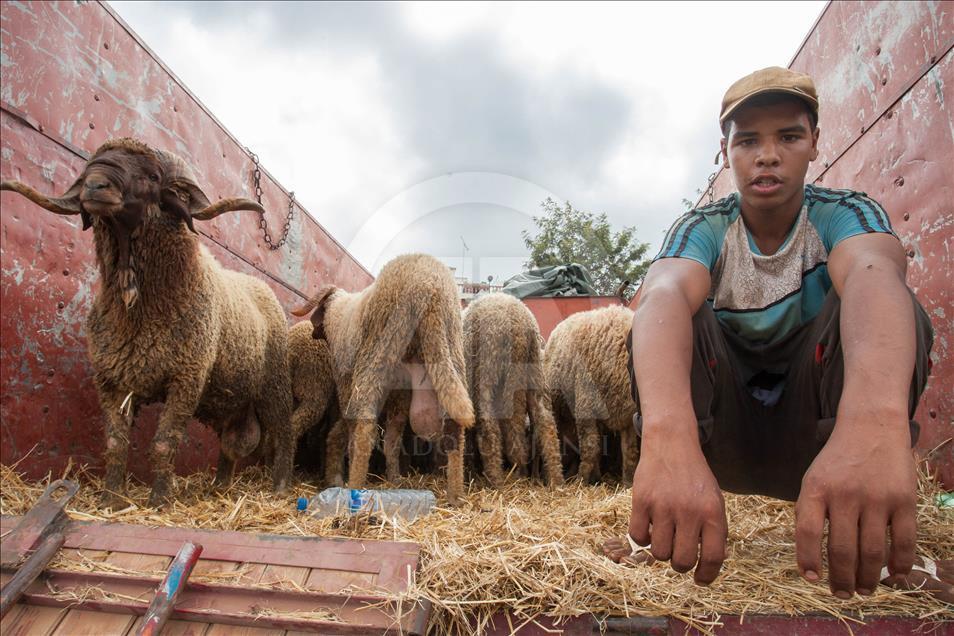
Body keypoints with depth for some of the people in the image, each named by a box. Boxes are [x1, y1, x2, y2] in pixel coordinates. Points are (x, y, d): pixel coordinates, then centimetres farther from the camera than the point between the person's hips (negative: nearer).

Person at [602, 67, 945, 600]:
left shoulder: (845, 213, -9)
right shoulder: (704, 229, -9)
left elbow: (874, 275, -34)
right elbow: (665, 296, -33)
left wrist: (876, 417, -59)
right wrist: (667, 436, -56)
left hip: (816, 431, 0)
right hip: (726, 439, 0)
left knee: (881, 311, -24)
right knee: (674, 323, -25)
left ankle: (857, 532, -19)